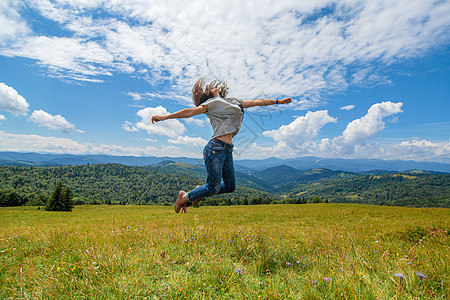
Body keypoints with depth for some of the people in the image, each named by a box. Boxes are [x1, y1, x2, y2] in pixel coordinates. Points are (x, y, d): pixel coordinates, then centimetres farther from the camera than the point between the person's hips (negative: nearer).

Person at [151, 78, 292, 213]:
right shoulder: (212, 103, 4)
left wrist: (277, 101, 39)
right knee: (213, 188, -6)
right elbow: (190, 112, -1)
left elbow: (256, 102, 31)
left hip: (227, 150, 7)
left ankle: (200, 190, 27)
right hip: (216, 148, -7)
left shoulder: (233, 101, 25)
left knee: (230, 186, 7)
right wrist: (163, 117, -7)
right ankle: (184, 197, 18)